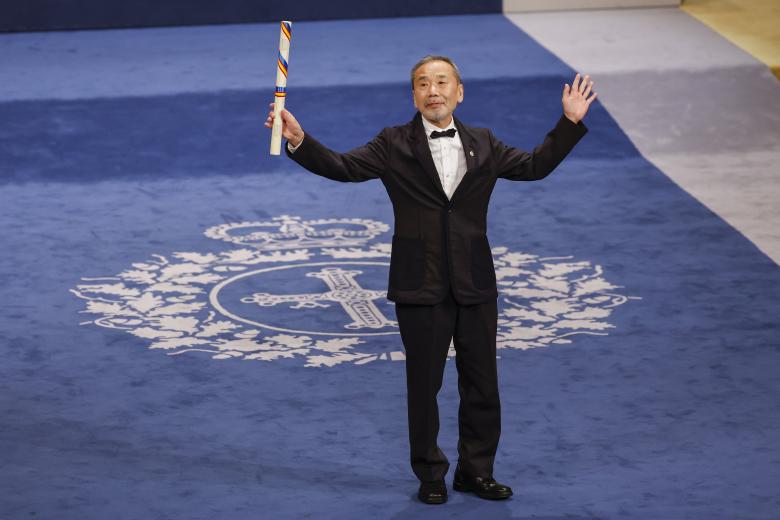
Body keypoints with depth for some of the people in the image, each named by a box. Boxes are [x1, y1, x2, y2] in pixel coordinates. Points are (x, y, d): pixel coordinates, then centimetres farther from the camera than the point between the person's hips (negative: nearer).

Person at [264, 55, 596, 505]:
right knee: (424, 386, 6)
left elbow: (535, 166, 14)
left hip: (475, 284, 3)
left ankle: (476, 471, 23)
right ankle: (431, 475, 20)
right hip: (422, 286, -3)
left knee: (482, 385, 9)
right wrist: (299, 141, -26)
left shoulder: (483, 145, 8)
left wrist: (570, 122, 7)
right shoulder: (395, 146, -2)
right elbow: (343, 167, -11)